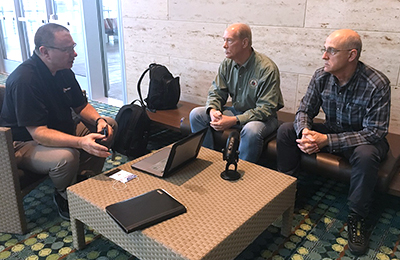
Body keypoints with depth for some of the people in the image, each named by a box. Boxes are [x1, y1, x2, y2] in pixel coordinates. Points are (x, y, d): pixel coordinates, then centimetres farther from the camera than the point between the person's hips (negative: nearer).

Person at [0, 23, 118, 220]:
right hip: (24, 143, -8)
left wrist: (98, 120, -15)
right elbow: (38, 133, -33)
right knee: (66, 156, -37)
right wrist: (81, 142, -46)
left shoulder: (63, 71, -2)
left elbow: (81, 106, 8)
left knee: (109, 126, -3)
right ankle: (64, 197, -3)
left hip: (60, 128, 9)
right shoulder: (24, 80, -29)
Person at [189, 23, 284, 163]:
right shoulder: (227, 64, -2)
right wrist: (213, 110, -19)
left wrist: (234, 120, -31)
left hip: (262, 117, -5)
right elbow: (216, 92, 5)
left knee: (251, 130, -41)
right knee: (196, 114, -8)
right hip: (236, 110, 6)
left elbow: (266, 109, -23)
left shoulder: (267, 68, -21)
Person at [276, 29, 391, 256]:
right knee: (286, 130, -12)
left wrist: (327, 140, -35)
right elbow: (305, 110, -3)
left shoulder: (377, 84, -25)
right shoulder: (322, 76, -11)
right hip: (331, 131, 5)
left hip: (363, 139, -4)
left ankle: (358, 217, -14)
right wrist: (305, 131, -29)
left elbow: (375, 133, -27)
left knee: (366, 154, -38)